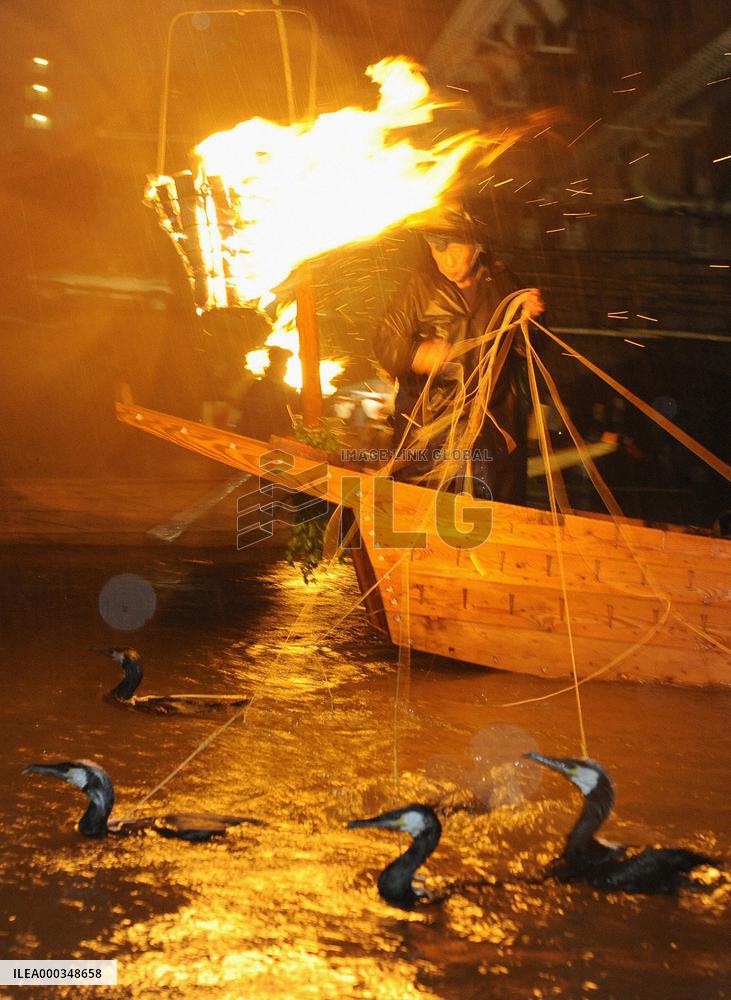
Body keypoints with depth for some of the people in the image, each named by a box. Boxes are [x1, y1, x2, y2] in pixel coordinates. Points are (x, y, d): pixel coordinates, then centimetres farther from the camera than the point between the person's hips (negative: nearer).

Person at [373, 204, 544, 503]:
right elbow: (385, 343, -8)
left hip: (496, 417, 3)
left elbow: (521, 346, 11)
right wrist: (415, 356, -27)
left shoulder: (498, 278, 1)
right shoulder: (420, 286, -8)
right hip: (432, 419, -2)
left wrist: (528, 315, -10)